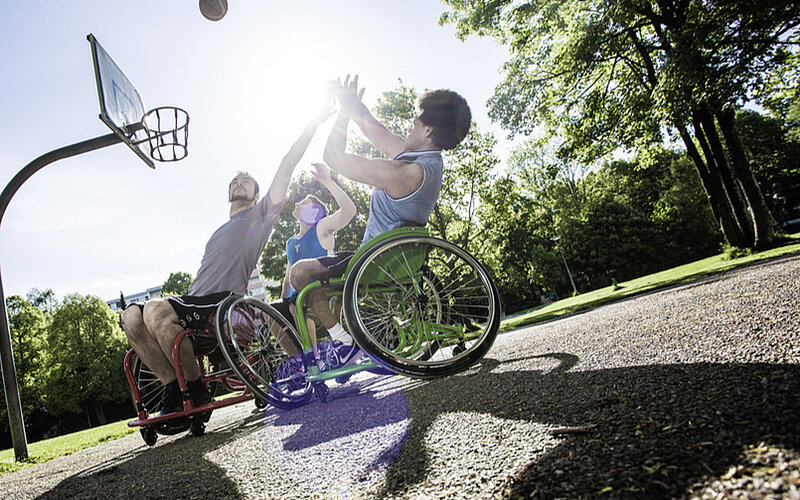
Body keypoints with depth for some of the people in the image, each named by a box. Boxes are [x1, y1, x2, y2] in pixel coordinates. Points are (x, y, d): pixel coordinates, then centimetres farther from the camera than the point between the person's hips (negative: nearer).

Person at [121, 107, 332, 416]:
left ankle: (197, 393, -20)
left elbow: (287, 165, 3)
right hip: (195, 302, 8)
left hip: (226, 302, -8)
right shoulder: (220, 232, 35)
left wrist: (313, 124, 0)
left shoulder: (260, 215, 12)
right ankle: (173, 390, -15)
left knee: (156, 309, -31)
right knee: (132, 316, -14)